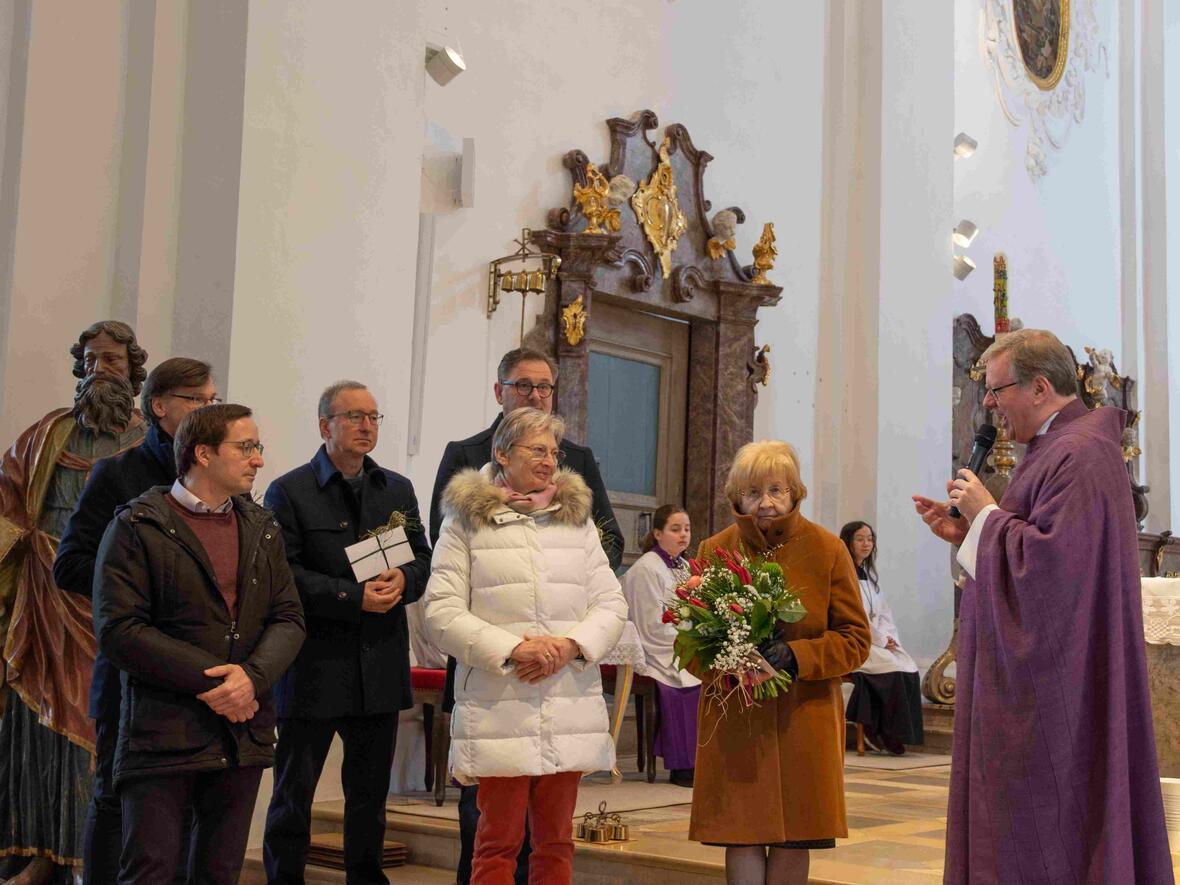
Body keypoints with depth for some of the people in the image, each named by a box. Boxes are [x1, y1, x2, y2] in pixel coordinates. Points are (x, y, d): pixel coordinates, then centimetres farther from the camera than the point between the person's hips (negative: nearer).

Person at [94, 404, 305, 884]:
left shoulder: (263, 529, 13)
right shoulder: (137, 527, -4)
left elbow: (288, 618, 8)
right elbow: (118, 630, -12)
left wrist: (252, 676, -13)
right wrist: (209, 680, -15)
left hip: (245, 732, 5)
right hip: (164, 731, -5)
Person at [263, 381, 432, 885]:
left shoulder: (397, 490, 13)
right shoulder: (289, 492, -3)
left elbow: (422, 560, 12)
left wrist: (403, 580, -12)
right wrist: (354, 597, -20)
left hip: (380, 668, 5)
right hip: (313, 667, -4)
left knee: (371, 792, 14)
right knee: (293, 792, 5)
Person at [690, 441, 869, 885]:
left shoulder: (827, 549, -1)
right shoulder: (714, 550, 2)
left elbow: (856, 639, 1)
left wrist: (797, 656, -16)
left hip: (804, 716, 0)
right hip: (734, 719, 0)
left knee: (794, 840, 5)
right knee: (742, 835, -2)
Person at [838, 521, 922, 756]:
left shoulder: (869, 574, 20)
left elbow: (883, 612, 18)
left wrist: (889, 637, -1)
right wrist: (881, 640, -12)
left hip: (878, 641, 7)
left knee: (910, 669, -16)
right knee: (894, 670, -26)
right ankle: (884, 735, -14)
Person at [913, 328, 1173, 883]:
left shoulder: (1078, 456, -18)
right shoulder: (1061, 449, 17)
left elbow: (1049, 564, -27)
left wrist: (987, 515, -13)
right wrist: (965, 533, 10)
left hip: (1052, 700, -11)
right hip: (1036, 688, 11)